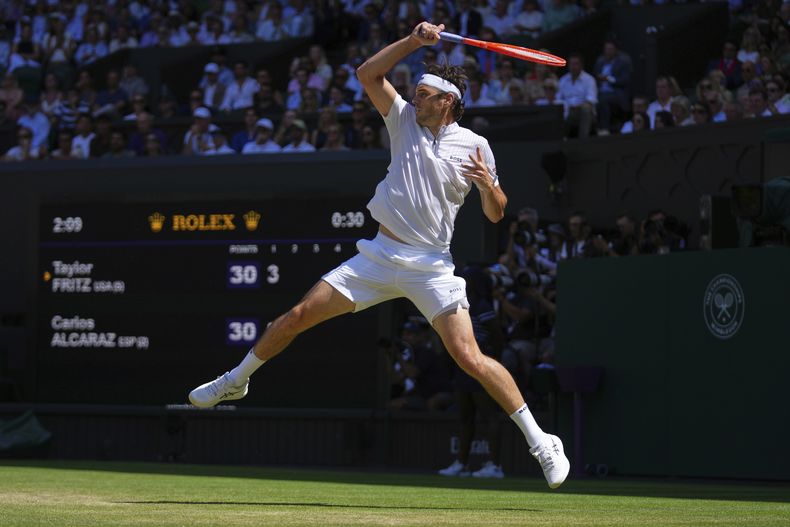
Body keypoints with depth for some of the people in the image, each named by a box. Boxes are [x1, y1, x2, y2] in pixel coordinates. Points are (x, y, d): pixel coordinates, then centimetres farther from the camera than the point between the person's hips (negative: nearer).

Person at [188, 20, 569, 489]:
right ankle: (236, 381, 26)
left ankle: (540, 441, -11)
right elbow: (368, 74, -1)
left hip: (431, 267, -4)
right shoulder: (406, 120, 7)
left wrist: (487, 185, -20)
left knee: (470, 357, -18)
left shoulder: (474, 145, -3)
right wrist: (415, 41, -10)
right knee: (298, 316, 3)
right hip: (380, 255, 4)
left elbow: (496, 214, 1)